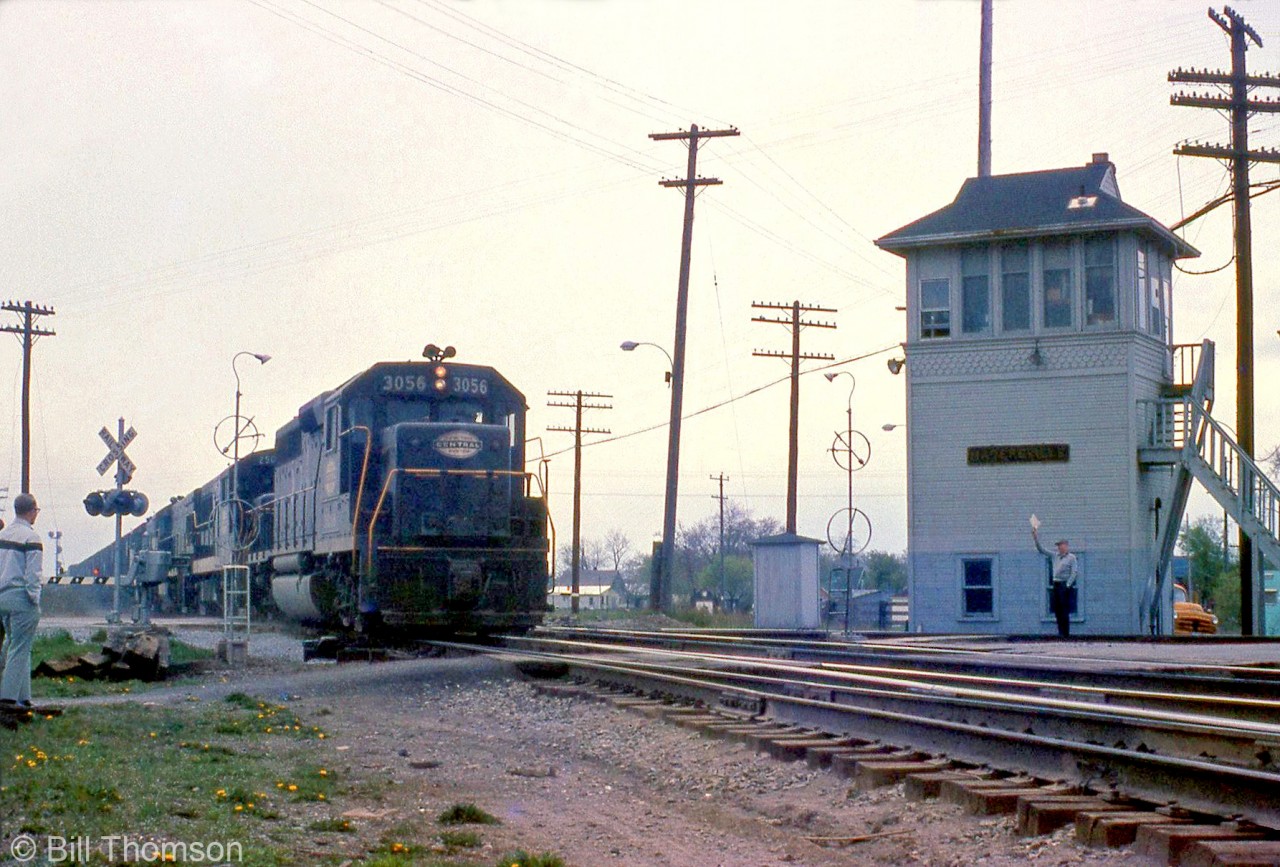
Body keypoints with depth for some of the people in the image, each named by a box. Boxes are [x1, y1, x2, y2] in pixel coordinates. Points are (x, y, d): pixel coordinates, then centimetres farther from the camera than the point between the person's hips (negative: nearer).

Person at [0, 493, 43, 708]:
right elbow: (33, 573, -15)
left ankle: (22, 696, 15)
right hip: (21, 597, -8)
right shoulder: (31, 537, -12)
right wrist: (34, 599, -8)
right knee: (20, 648, -3)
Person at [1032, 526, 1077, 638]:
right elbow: (1041, 550, 15)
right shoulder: (1054, 556, 14)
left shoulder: (1071, 557, -2)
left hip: (1064, 585, -6)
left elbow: (1074, 572, -8)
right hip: (1055, 585, 6)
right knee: (1057, 611, 5)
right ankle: (1061, 633, 11)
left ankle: (1066, 634, -4)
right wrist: (1036, 539, 4)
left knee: (1065, 611, -6)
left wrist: (1068, 585, -14)